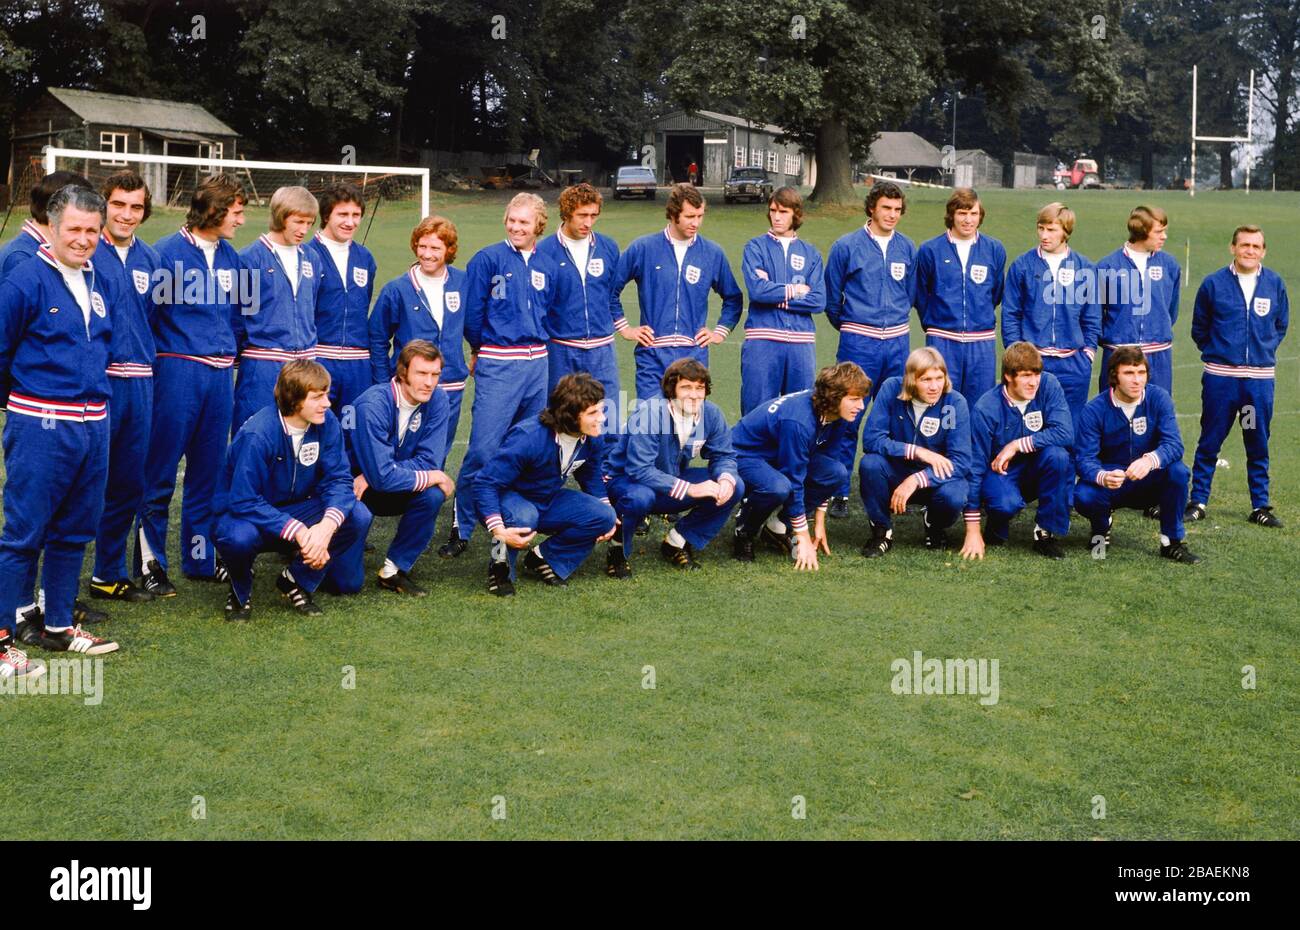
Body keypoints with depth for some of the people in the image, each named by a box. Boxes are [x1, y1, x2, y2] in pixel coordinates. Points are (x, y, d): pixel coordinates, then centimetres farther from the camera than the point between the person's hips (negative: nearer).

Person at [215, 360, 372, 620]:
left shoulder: (326, 423, -12)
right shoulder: (257, 435, -28)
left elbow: (338, 479, -13)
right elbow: (244, 502, -29)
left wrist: (327, 525, -34)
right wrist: (298, 532, -36)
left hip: (295, 509, 5)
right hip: (245, 514, -5)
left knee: (358, 516, -19)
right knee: (239, 536, -41)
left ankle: (297, 582, 1)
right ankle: (240, 591, -3)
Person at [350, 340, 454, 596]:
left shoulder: (437, 400, -11)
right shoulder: (373, 405, -28)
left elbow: (428, 460, -16)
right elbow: (382, 476, -32)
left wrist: (373, 477, -25)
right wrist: (432, 478, -22)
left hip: (392, 487, 4)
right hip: (352, 488, -4)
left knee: (432, 496, -26)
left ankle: (394, 570, -11)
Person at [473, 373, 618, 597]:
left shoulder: (590, 440, -11)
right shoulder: (528, 438, -32)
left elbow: (591, 477, 12)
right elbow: (485, 483, -31)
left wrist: (608, 516, -1)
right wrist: (499, 531, -41)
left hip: (548, 502, 6)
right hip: (510, 498, -6)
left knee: (604, 517, -16)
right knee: (523, 518, -42)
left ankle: (543, 560, 1)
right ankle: (500, 568, -11)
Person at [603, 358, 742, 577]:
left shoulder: (711, 413, -11)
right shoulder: (649, 413, -28)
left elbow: (723, 456, -1)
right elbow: (639, 470, -33)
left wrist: (726, 479, -26)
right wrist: (689, 489, -37)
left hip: (672, 481, 6)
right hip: (625, 480, -6)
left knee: (734, 487, -11)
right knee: (640, 496, -41)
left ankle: (676, 544, 2)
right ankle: (617, 551, -11)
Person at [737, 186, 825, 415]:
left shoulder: (811, 254, 12)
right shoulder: (756, 247, 5)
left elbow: (818, 301, 0)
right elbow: (756, 289, -11)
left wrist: (776, 297, -6)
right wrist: (794, 290, -2)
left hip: (801, 343, 3)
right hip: (763, 343, -2)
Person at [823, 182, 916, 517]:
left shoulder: (907, 248, 8)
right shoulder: (847, 246, -2)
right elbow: (832, 298, 6)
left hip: (897, 342, 3)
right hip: (859, 342, -3)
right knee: (848, 420, -4)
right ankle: (840, 493, 2)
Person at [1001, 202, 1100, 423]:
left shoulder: (1085, 269, 4)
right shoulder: (1022, 266, 1)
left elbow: (1092, 319, 9)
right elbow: (1010, 315, 3)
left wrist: (1088, 354, 2)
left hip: (1074, 364, 1)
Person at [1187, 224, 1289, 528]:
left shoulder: (1275, 283, 5)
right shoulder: (1214, 283, 0)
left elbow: (1281, 325, 18)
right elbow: (1199, 328, 10)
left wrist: (1265, 349, 9)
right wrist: (1216, 352, 8)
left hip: (1261, 377, 2)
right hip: (1220, 377, -1)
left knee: (1259, 445, 8)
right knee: (1209, 443, 3)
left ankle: (1260, 506, 17)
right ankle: (1198, 502, 12)